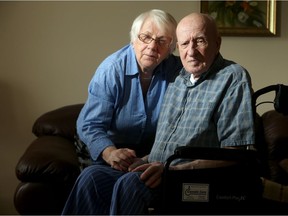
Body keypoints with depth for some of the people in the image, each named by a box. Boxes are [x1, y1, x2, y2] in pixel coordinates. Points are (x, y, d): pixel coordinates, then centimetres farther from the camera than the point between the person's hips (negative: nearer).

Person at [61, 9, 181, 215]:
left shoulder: (177, 71, -7)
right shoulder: (112, 69, -11)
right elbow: (89, 125, -16)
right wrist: (110, 153, -36)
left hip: (156, 155, 0)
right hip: (115, 148, 0)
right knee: (91, 176, -31)